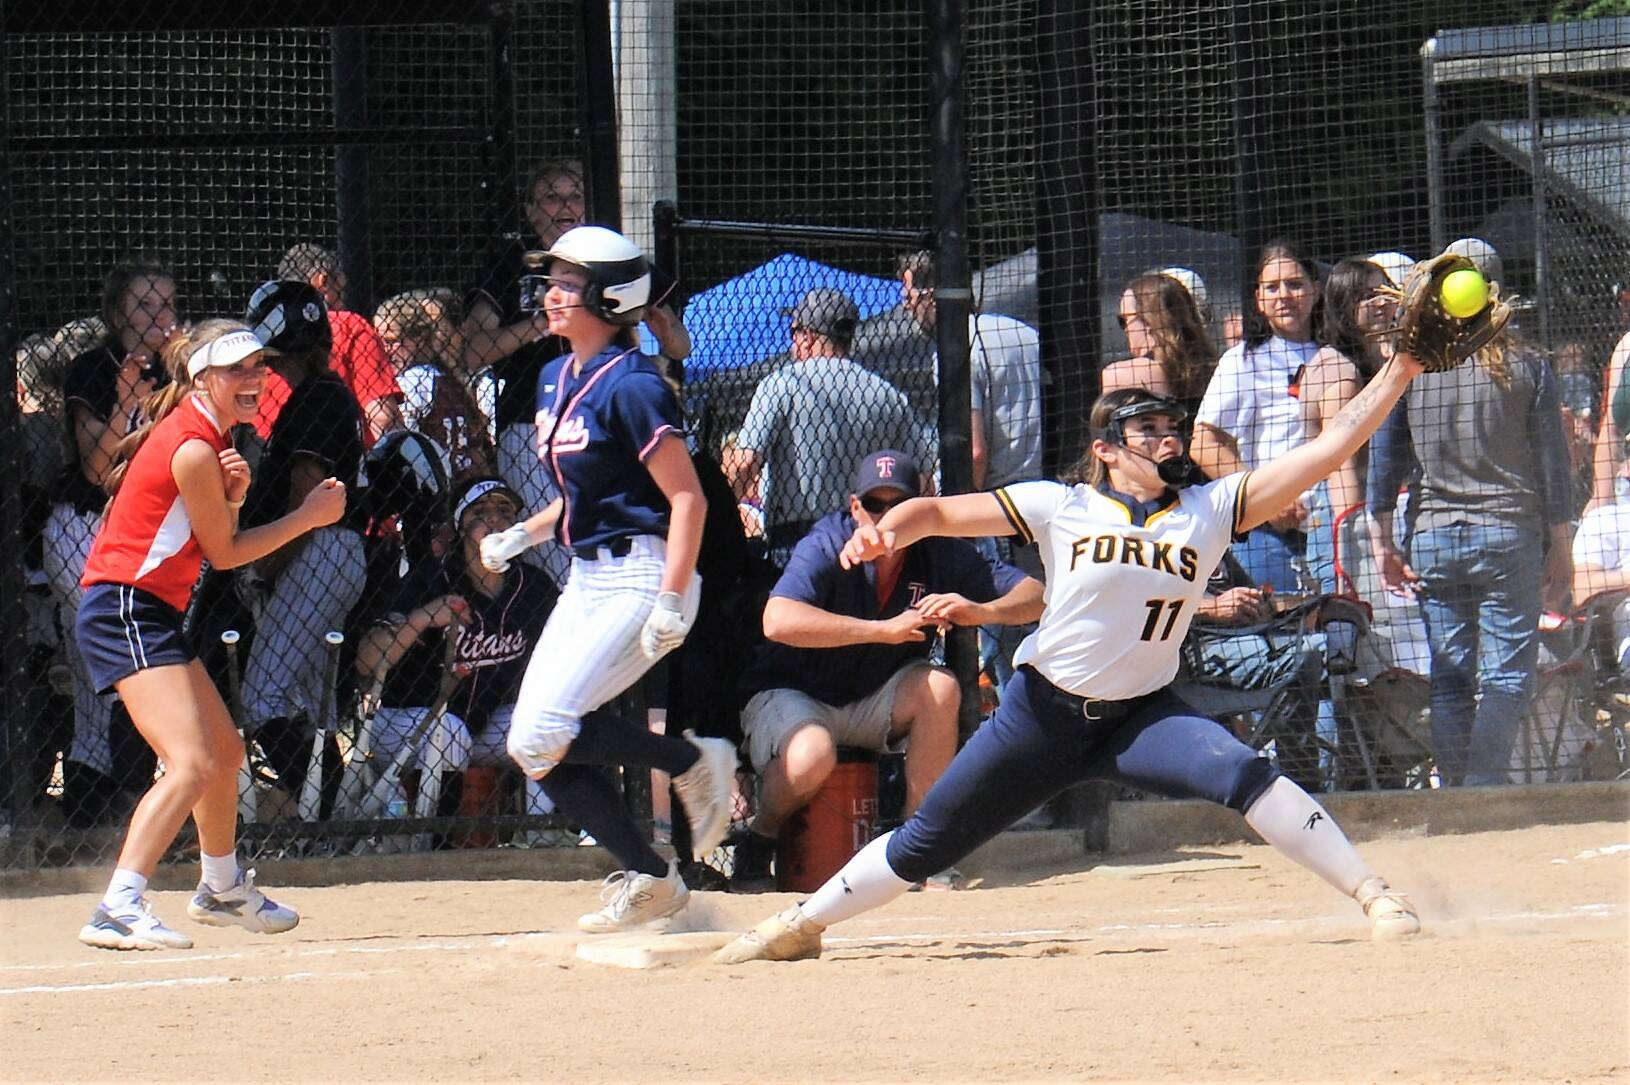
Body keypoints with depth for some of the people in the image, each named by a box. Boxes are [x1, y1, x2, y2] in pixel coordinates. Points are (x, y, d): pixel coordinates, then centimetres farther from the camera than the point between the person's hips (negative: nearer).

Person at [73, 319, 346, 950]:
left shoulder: (209, 436, 12)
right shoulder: (191, 449, -18)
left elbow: (213, 534, 16)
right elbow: (223, 554, -9)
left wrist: (231, 495, -5)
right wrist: (309, 515, -2)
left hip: (152, 613, 11)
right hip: (124, 613, -11)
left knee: (226, 753, 24)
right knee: (191, 765, -24)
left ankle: (223, 890, 44)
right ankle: (118, 910, -34)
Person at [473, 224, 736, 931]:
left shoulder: (630, 385, -15)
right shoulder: (556, 380, 12)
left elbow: (687, 497, -17)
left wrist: (671, 601, -24)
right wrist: (525, 534, 11)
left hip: (640, 575, -9)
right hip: (585, 581, 9)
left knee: (542, 735, -20)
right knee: (536, 752, 2)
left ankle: (693, 762, -2)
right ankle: (649, 880, 13)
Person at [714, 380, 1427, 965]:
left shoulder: (1210, 510, -2)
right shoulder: (1063, 507, -5)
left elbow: (1327, 451, -6)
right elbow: (940, 511, -7)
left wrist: (1399, 373, -14)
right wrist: (887, 530, -29)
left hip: (1143, 716, 0)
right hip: (1043, 714, 0)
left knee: (1242, 774, -28)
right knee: (926, 843, 6)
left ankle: (1374, 897, -25)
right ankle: (799, 926, 26)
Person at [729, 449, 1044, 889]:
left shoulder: (937, 554, -10)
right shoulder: (827, 546, -22)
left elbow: (1034, 594, -13)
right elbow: (778, 621, -41)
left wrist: (982, 611, -36)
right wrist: (885, 629, -45)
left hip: (872, 704, 5)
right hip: (789, 698, -5)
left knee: (940, 687, -23)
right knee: (811, 756, -36)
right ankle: (757, 843, -4)